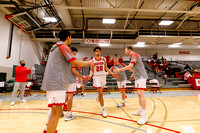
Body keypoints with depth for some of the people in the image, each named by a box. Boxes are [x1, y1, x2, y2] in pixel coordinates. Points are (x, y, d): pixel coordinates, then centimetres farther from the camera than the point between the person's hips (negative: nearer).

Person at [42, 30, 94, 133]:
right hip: (56, 82, -10)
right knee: (56, 111, -6)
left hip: (51, 82, 10)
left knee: (54, 109, 24)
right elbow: (76, 63, -17)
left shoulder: (55, 46, 21)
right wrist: (89, 63, -1)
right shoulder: (63, 46, -7)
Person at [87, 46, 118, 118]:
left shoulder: (104, 59, 2)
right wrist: (90, 75, -19)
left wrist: (112, 73, 2)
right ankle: (103, 110, 6)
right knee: (101, 93, -6)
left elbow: (106, 68, 10)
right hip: (96, 77, -3)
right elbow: (91, 70, 0)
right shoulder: (92, 60, -5)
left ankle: (98, 98, 56)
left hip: (103, 76, 3)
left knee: (100, 91, 21)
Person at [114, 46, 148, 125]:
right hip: (138, 77, 10)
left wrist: (119, 70, -21)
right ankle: (140, 111, 25)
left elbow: (130, 66, -23)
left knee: (140, 93, -15)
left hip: (141, 76, -10)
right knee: (139, 93, 14)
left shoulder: (134, 54, -10)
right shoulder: (133, 56, 20)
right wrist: (133, 75, 30)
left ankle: (144, 116, -12)